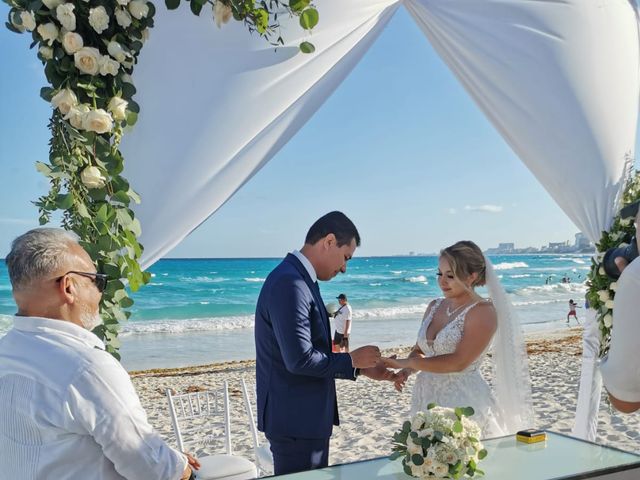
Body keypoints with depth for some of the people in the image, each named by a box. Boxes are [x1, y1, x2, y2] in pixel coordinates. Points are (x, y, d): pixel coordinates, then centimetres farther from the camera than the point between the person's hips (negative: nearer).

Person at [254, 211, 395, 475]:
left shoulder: (299, 280, 11)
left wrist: (362, 368, 11)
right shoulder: (289, 283, -22)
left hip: (305, 417, 10)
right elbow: (300, 360, -27)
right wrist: (352, 360, -13)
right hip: (296, 422, -10)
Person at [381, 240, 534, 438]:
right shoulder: (435, 307, 10)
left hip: (464, 402, -6)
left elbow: (458, 362, -19)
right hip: (428, 398, 6)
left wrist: (406, 362, -16)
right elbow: (420, 349, 17)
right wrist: (407, 370, -4)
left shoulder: (482, 311, -11)